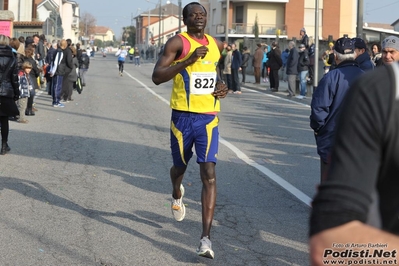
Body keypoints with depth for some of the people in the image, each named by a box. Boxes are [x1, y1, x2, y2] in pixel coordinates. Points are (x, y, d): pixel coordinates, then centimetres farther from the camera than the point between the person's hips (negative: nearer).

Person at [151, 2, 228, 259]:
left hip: (208, 119, 2)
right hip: (183, 117, -2)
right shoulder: (177, 42, -7)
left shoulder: (216, 45, 10)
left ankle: (206, 237, -12)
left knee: (209, 175, -11)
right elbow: (157, 77, -17)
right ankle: (177, 195, 56)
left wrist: (223, 85, 8)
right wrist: (188, 60, -26)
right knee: (180, 167, 18)